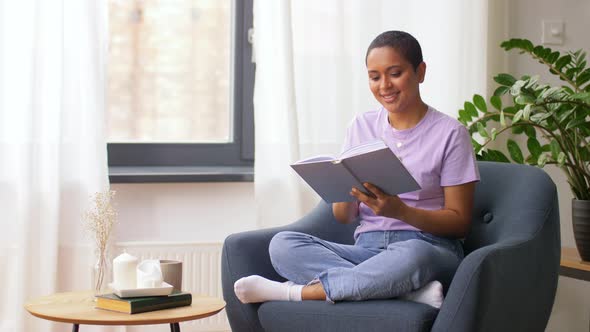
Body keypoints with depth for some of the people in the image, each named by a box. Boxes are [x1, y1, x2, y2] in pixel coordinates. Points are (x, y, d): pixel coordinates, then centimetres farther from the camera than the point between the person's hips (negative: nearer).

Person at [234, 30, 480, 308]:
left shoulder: (449, 133, 1)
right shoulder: (362, 126, 13)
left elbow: (460, 222, -2)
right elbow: (343, 217, 11)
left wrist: (400, 210, -19)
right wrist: (346, 191, -14)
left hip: (431, 248, -4)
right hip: (368, 249, 5)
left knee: (412, 254, -42)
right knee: (282, 244, -22)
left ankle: (297, 291, -25)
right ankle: (411, 290, -30)